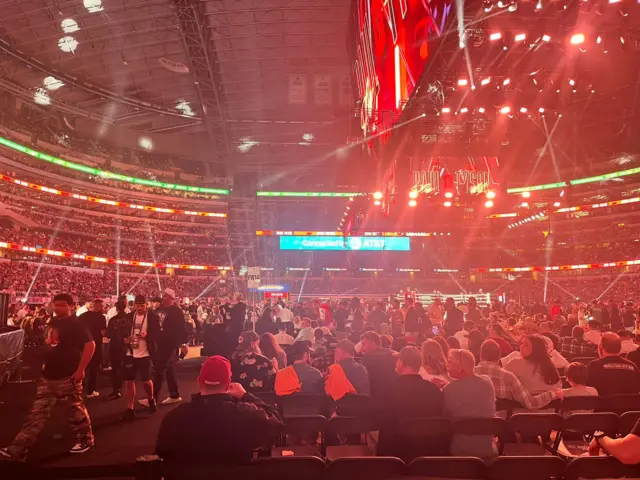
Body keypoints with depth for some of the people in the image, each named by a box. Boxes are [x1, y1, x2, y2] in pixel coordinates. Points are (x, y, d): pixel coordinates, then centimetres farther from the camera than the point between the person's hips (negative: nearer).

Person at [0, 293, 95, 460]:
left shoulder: (75, 324, -16)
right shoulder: (53, 322, 9)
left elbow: (90, 345, -23)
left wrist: (80, 370, -23)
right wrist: (46, 363, 18)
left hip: (68, 376, -7)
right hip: (49, 376, 7)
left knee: (76, 410, 7)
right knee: (37, 413, 9)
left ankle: (85, 440, 25)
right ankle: (17, 450, 13)